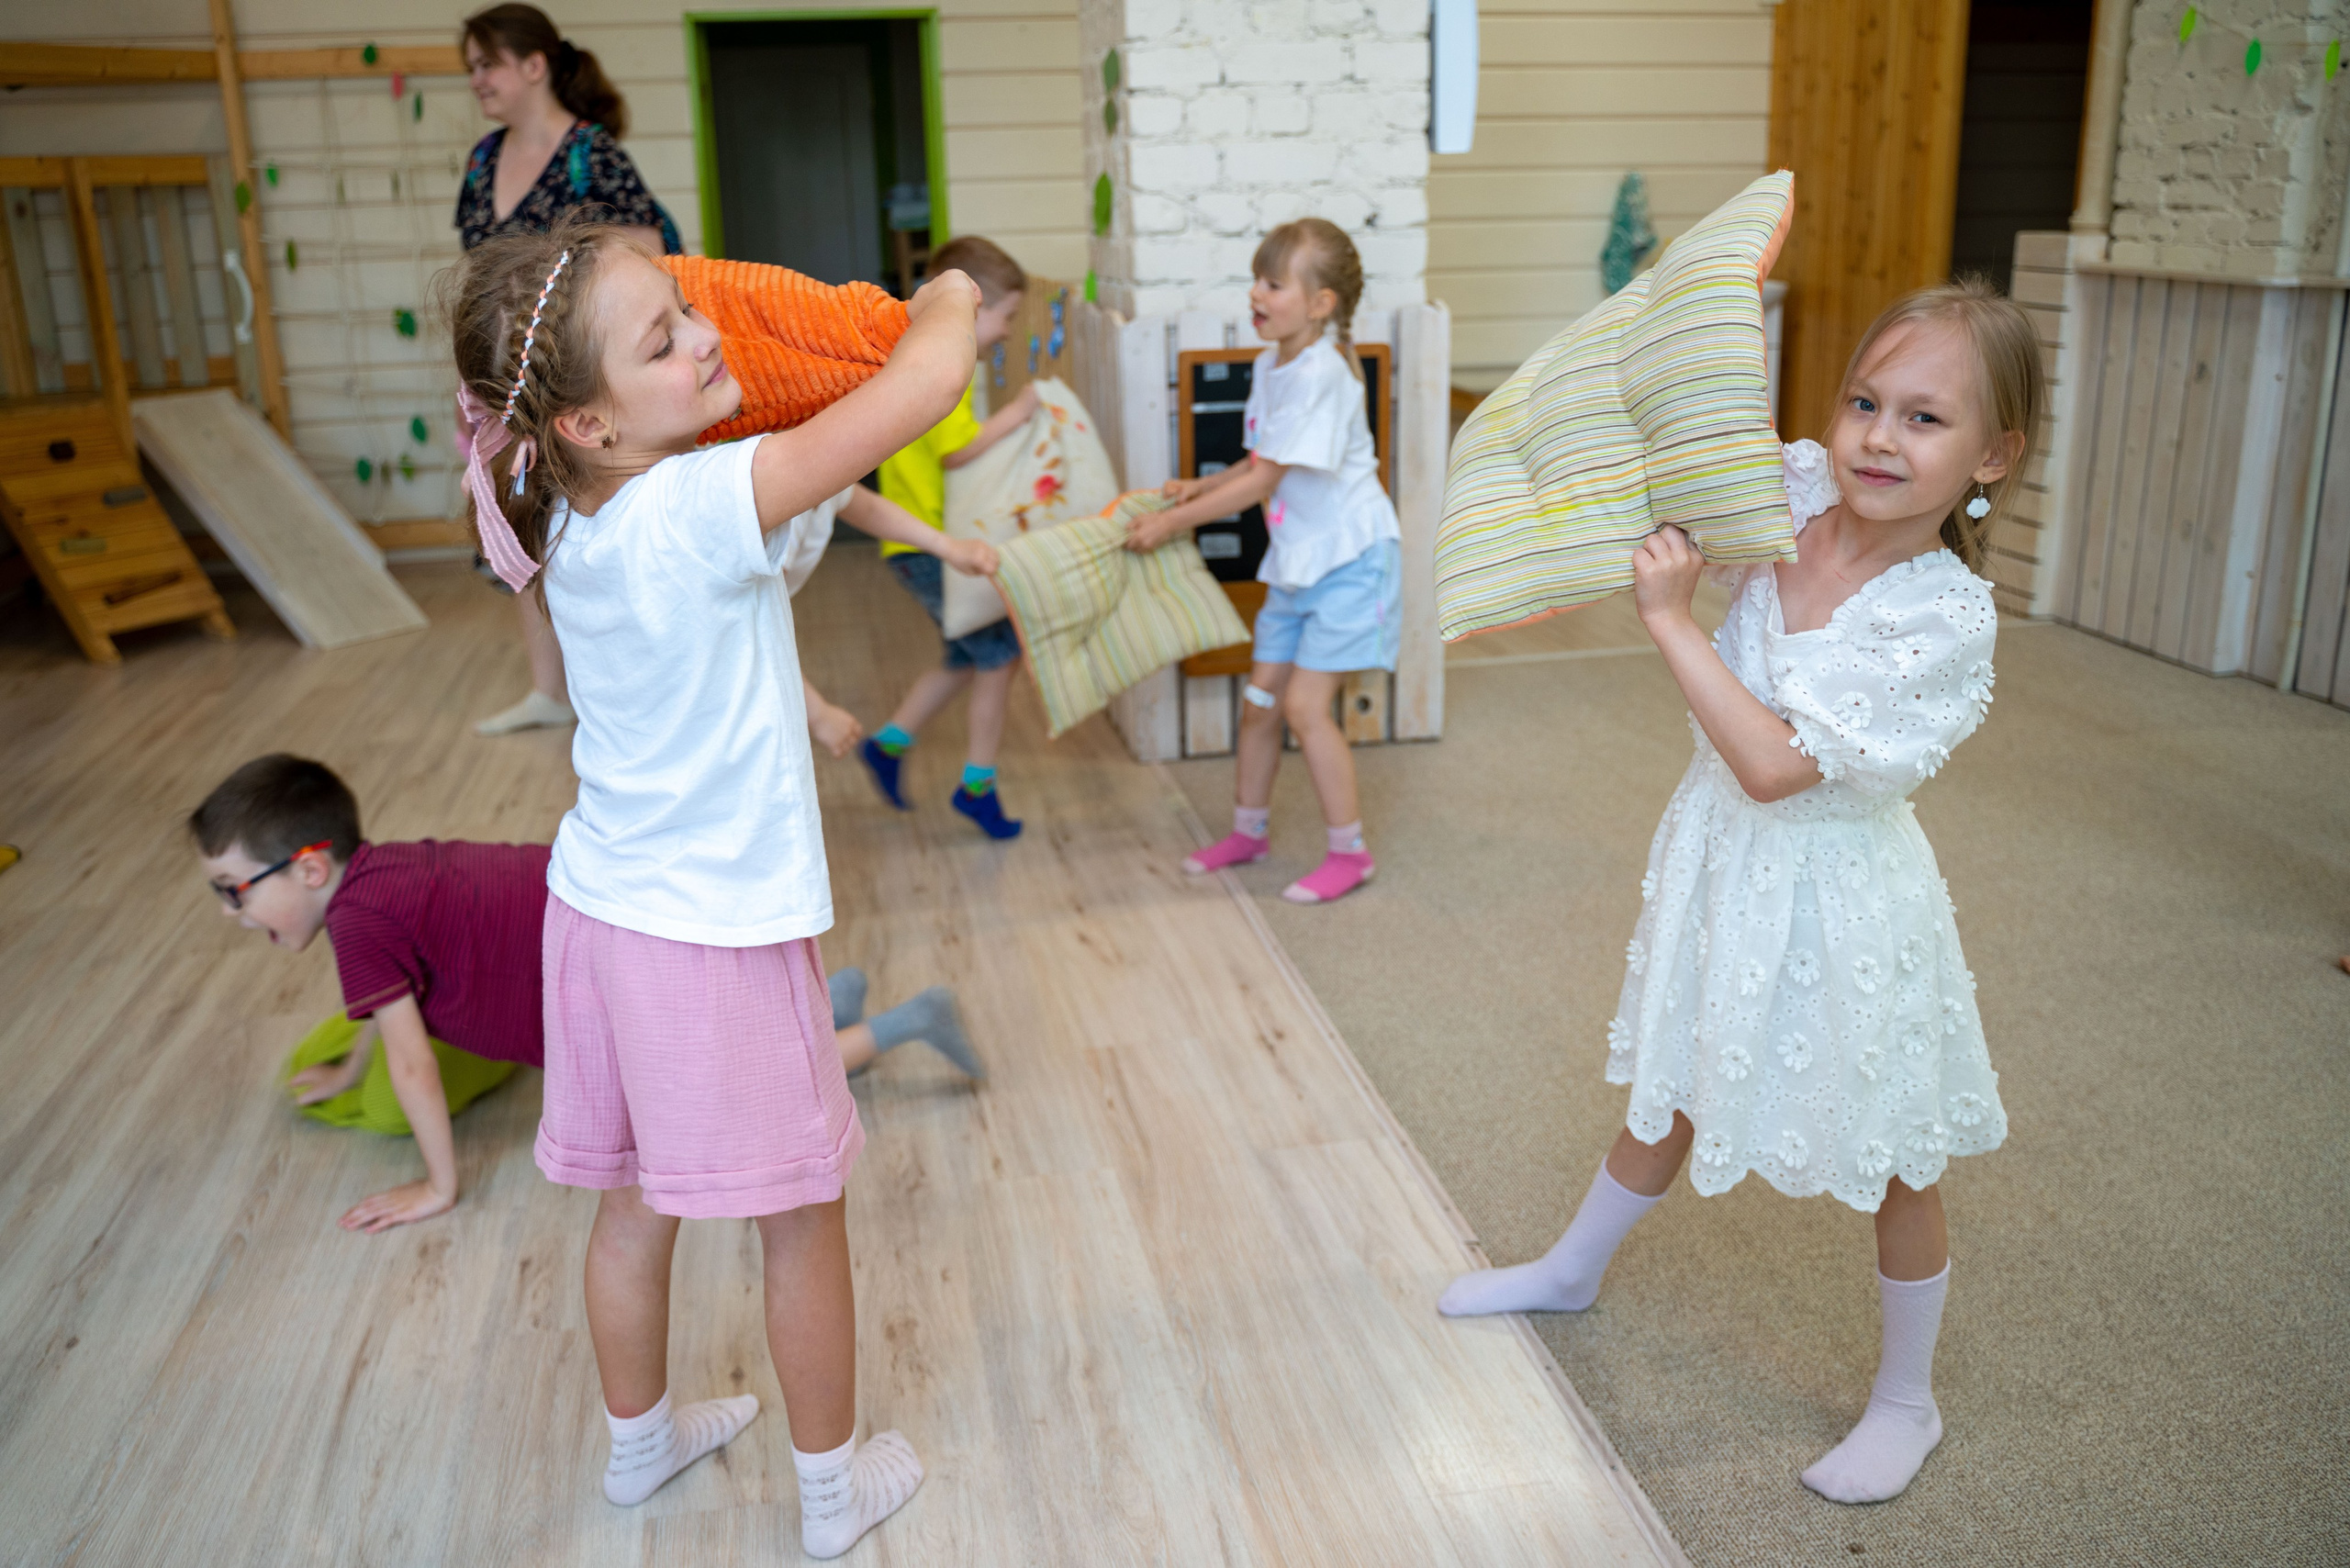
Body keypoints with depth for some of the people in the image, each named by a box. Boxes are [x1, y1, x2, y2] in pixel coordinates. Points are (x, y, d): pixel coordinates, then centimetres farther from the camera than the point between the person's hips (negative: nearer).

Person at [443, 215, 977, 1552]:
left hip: (600, 909, 7)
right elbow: (929, 378, -29)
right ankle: (835, 1492, 32)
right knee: (803, 1224, 13)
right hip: (722, 936, -7)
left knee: (635, 1206, 24)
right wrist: (948, 302, -7)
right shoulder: (706, 506, -26)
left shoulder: (560, 513, -3)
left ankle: (641, 1441, 46)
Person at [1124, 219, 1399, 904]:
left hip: (1351, 558, -8)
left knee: (1304, 702, -11)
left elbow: (1263, 480, -22)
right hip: (1298, 560, 9)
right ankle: (1249, 829, 29)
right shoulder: (1271, 365, 5)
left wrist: (1171, 522, -17)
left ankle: (1349, 852, 4)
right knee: (1259, 697, 11)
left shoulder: (1322, 373, -22)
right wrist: (1200, 486, 0)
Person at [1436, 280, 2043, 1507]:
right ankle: (1573, 1270, 48)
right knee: (1669, 1096, 25)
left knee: (1890, 1161, 13)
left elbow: (1777, 765, -30)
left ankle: (1907, 1399, 36)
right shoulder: (1796, 497, -9)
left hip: (1835, 897, -5)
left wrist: (1670, 619, -29)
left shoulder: (1944, 619, -26)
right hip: (1723, 861, 6)